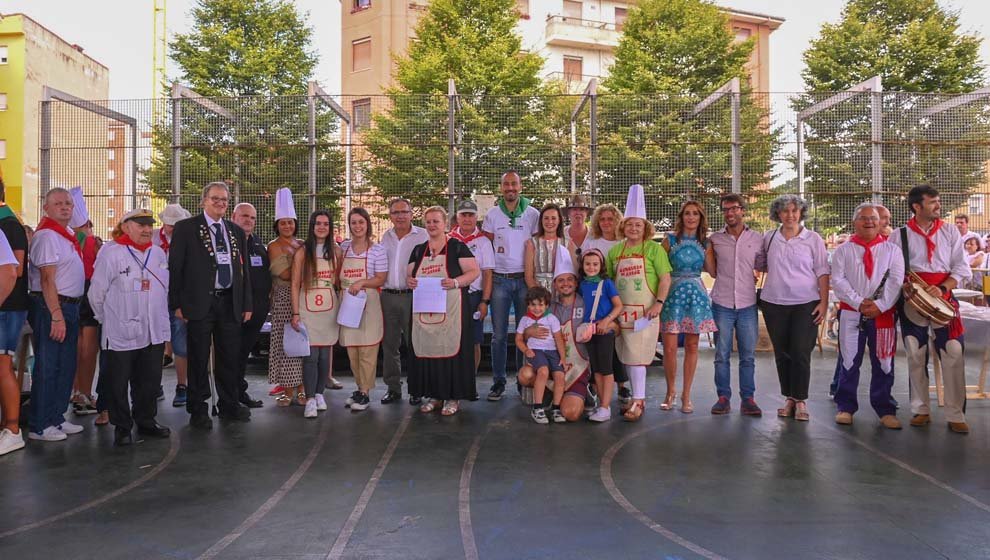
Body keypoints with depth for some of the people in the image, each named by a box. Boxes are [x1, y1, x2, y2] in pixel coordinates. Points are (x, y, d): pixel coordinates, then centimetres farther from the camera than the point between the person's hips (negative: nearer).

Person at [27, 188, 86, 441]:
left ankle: (56, 418, 25)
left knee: (66, 367, 15)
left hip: (69, 306, 9)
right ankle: (39, 426, 7)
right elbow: (47, 280, -19)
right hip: (50, 307, -9)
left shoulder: (67, 235, 15)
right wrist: (56, 316, -22)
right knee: (47, 367, -3)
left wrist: (69, 312, 17)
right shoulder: (47, 235, -13)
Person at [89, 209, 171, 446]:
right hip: (122, 334, -5)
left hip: (154, 333, 5)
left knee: (150, 381, 13)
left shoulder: (158, 253, 9)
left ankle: (146, 421, 28)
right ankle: (122, 427, 18)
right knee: (118, 383, 5)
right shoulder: (111, 253, -9)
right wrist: (108, 319, 3)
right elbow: (96, 293, -5)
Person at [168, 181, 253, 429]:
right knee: (199, 359, 4)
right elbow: (175, 267, -4)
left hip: (230, 303, 4)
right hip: (199, 303, -4)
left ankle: (229, 405, 25)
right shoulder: (186, 228, -1)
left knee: (230, 357, 11)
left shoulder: (236, 231, 13)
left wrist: (247, 304, 11)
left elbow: (243, 270, 15)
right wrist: (177, 304, -10)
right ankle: (198, 409, 16)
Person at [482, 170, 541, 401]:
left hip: (524, 279, 0)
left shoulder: (533, 214, 4)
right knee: (499, 335, 3)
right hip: (500, 280, 0)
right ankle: (498, 382, 11)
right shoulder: (492, 215, 6)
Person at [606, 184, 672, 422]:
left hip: (645, 311, -5)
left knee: (637, 357, -7)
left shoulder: (654, 249, -2)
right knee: (626, 357, 9)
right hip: (621, 311, 5)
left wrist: (658, 304, -15)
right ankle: (638, 398, 21)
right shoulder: (615, 251, 10)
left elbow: (665, 278, -6)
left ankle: (638, 402, -1)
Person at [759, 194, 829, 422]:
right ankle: (789, 398, 18)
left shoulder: (813, 239, 1)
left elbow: (822, 272, 0)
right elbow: (762, 265, 21)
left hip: (805, 304, -2)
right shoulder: (769, 238, 7)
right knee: (781, 353, 7)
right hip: (774, 303, 3)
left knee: (801, 352, -5)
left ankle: (801, 400, 6)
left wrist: (824, 302, -5)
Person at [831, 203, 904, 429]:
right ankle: (846, 407, 14)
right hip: (851, 313, 0)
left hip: (883, 314, 1)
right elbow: (838, 280, -4)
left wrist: (879, 305, -15)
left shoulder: (891, 250, 6)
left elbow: (895, 281, -3)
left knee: (883, 362, 5)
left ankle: (885, 410, 16)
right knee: (849, 361, 4)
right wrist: (859, 303, -13)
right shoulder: (843, 250, 5)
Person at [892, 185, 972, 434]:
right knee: (916, 357, 6)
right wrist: (906, 287, -16)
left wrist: (942, 288, -15)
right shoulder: (900, 235, 2)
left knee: (954, 355, -6)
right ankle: (921, 410, 19)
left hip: (944, 299, 1)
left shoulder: (950, 232, 6)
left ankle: (956, 414, 3)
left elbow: (962, 268, 1)